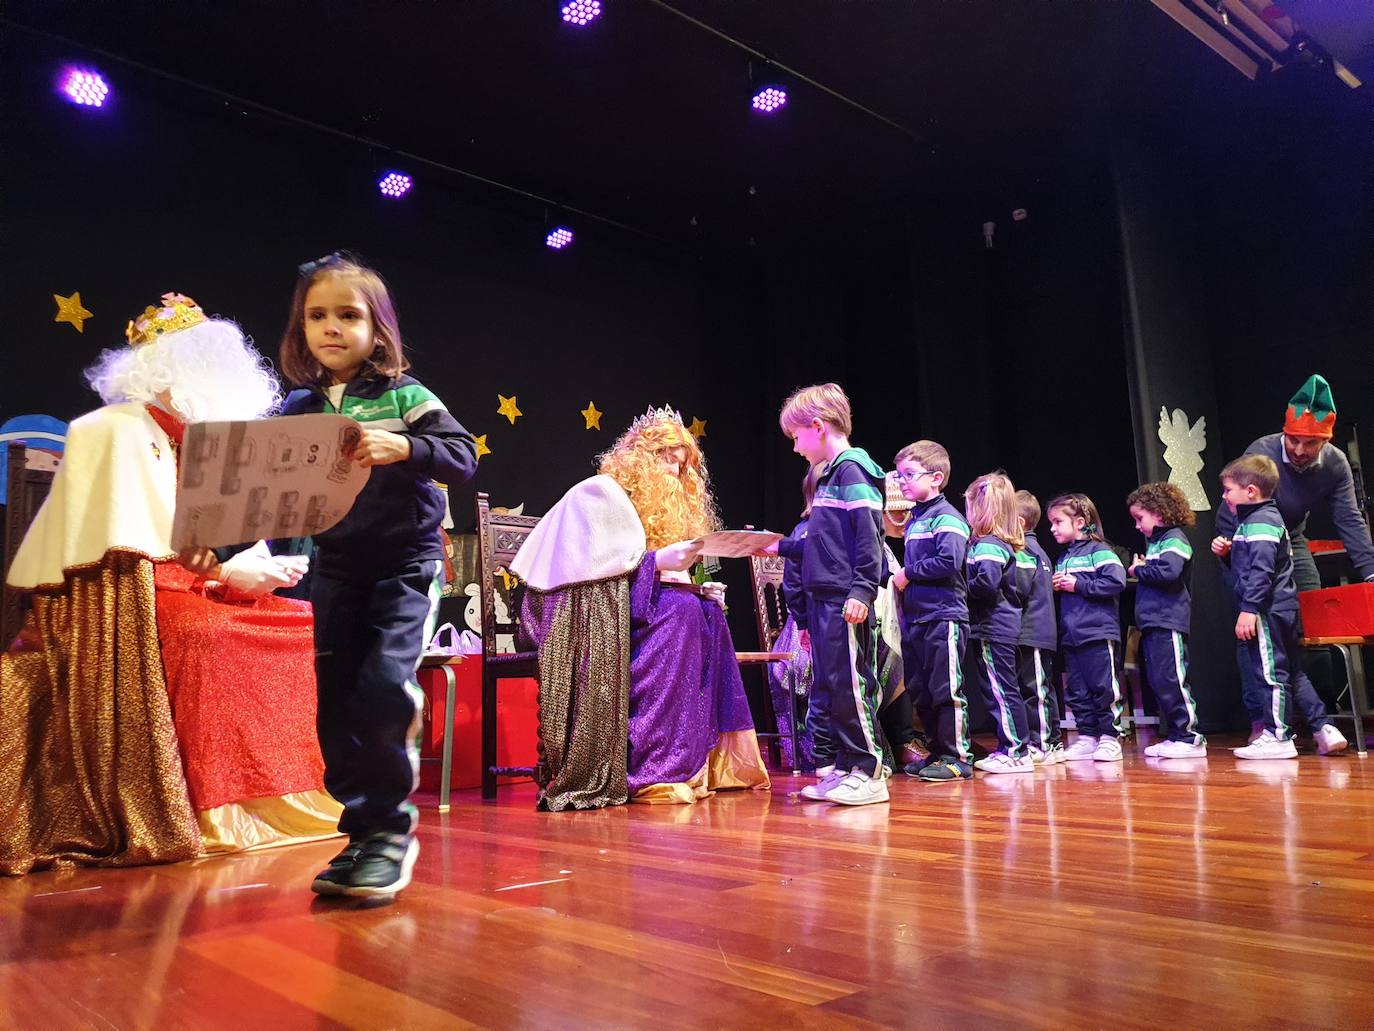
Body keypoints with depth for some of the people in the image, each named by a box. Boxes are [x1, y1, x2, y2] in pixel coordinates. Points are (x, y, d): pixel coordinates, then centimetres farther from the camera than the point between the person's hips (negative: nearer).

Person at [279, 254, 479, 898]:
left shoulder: (405, 397, -2)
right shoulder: (298, 409, 9)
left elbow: (464, 458, -8)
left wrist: (403, 447, -24)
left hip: (404, 562, -4)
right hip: (334, 570, 5)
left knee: (385, 685, -19)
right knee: (337, 703, 5)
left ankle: (391, 827, -1)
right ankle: (363, 832, 18)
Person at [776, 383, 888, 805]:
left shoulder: (852, 470, -10)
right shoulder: (830, 474, 20)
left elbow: (868, 537, -18)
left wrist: (863, 590, -23)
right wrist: (781, 547, 32)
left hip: (847, 602, -10)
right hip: (824, 600, 10)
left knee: (850, 684, -6)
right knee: (828, 687, 12)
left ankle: (867, 773, 1)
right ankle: (845, 766, 20)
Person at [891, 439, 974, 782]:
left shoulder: (947, 517, -9)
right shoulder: (913, 519, 18)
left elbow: (949, 561, -22)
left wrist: (909, 573, -13)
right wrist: (900, 577, 4)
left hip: (943, 616, -9)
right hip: (915, 618, 9)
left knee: (947, 689, -5)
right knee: (920, 691, 13)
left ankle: (959, 757, 3)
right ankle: (938, 752, 23)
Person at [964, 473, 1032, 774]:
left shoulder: (987, 545, -15)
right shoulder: (1003, 543, 15)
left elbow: (986, 583, -29)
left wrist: (962, 590, -11)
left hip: (992, 627, -10)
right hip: (1004, 623, 10)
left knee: (1000, 689, -4)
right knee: (1003, 689, 15)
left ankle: (1016, 752, 1)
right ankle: (1015, 746, 22)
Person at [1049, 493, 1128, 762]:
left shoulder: (1099, 551, -6)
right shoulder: (1063, 558, 18)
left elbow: (1116, 582, -18)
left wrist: (1078, 585, -15)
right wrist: (1056, 586, 4)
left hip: (1098, 632, -8)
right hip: (1071, 636, 8)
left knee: (1103, 687, -3)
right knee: (1077, 692, 9)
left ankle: (1110, 737, 6)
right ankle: (1087, 736, 16)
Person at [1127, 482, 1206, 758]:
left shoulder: (1174, 539, -7)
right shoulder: (1155, 541, 21)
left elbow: (1168, 572, -23)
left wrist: (1140, 570, -9)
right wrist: (1139, 571, 3)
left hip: (1168, 623, -10)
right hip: (1152, 623, 10)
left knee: (1171, 680, -10)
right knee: (1158, 681, 10)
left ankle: (1190, 737, -5)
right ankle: (1175, 736, 17)